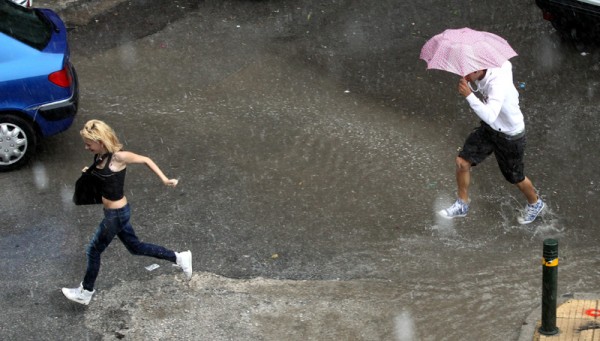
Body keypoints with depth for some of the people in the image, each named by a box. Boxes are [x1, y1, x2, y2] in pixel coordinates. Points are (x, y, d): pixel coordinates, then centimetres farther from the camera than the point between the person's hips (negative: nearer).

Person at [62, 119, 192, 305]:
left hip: (117, 214, -9)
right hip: (113, 212, 9)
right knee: (135, 246, 21)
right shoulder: (99, 157, -2)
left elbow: (146, 160, -13)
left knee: (94, 251, 9)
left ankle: (85, 293, 29)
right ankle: (179, 258, 29)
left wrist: (165, 180, -13)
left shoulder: (118, 157, -24)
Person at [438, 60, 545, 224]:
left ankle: (535, 203, 46)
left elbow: (490, 116, -54)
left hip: (510, 137, -7)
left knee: (515, 177, 15)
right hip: (489, 128, 7)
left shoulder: (498, 83, -41)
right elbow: (506, 64, 8)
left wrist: (469, 95, -60)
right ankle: (462, 205, 20)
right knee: (462, 161, -1)